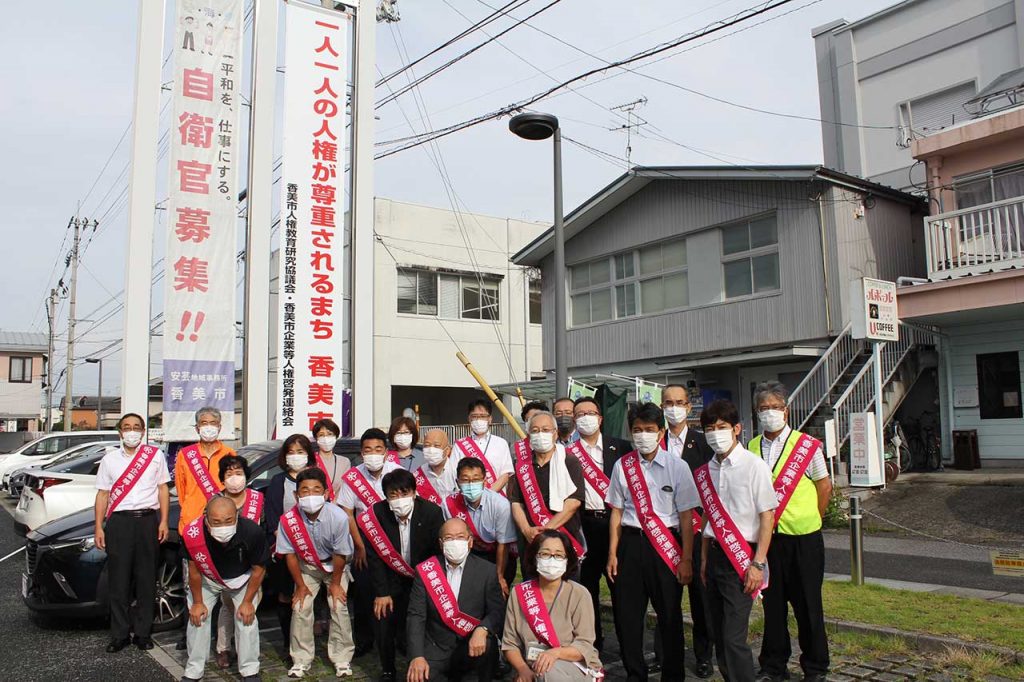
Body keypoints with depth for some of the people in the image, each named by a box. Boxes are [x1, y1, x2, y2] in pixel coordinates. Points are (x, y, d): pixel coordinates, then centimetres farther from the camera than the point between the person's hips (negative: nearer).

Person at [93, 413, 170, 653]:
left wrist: (164, 521, 0)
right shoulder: (110, 458, 11)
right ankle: (119, 635, 9)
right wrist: (99, 527, 2)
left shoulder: (155, 455, 8)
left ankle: (143, 633, 12)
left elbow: (163, 489, 8)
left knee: (146, 579, 3)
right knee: (119, 581, 0)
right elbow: (103, 494, 10)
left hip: (148, 520, 0)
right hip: (119, 521, 1)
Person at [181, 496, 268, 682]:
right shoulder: (193, 534, -36)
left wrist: (247, 602, -10)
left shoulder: (252, 532, -38)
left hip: (242, 578, -1)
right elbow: (194, 570, -15)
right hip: (207, 579, 1)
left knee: (247, 618, -7)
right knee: (197, 617, 0)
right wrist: (197, 602, -4)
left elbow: (258, 569, -18)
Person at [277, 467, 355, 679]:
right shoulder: (288, 520, -28)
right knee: (300, 608, -5)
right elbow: (290, 554, -14)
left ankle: (342, 659, 7)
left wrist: (335, 584, -10)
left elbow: (340, 555, -20)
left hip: (335, 566, -2)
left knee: (339, 608, -8)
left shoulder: (338, 517, -33)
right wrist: (301, 585, -6)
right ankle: (301, 660, 12)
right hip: (306, 567, 2)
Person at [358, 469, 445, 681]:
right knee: (383, 625, -2)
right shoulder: (375, 515, -17)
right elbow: (375, 557, -10)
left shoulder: (432, 512, -19)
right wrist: (382, 592, -9)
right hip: (391, 579, 1)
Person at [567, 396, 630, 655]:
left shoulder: (620, 447, 5)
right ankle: (593, 640, 21)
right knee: (587, 583, 8)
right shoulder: (568, 453, 4)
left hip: (615, 520, 0)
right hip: (585, 524, 1)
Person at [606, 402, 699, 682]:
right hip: (631, 542, 2)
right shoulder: (622, 466, 3)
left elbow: (686, 516, -2)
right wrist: (612, 553, 5)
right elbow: (617, 512, 8)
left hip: (666, 543, -2)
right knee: (626, 612, 7)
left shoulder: (677, 467, -3)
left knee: (670, 614, 8)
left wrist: (686, 559, -5)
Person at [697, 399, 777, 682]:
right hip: (714, 555, 6)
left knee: (733, 637, -9)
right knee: (717, 633, 13)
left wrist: (757, 564, -14)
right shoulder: (705, 471, 7)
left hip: (741, 557, -6)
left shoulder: (754, 466, -11)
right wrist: (704, 559, 15)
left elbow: (767, 517, -11)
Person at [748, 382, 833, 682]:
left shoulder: (807, 445, -5)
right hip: (766, 536, 3)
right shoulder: (751, 448, 4)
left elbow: (825, 486, 3)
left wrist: (809, 520, 4)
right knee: (772, 603, 13)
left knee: (807, 604, 7)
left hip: (802, 536, -3)